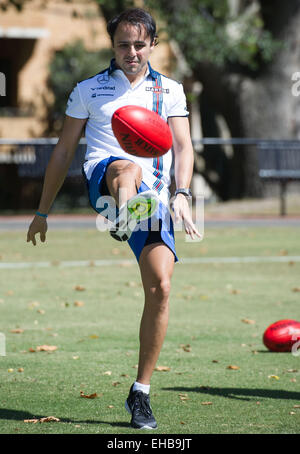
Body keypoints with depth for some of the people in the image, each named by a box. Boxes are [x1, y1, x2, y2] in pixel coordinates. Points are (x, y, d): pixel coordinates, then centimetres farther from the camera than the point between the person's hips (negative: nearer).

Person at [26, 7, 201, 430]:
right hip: (103, 181, -1)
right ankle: (122, 216, -76)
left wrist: (182, 195, -11)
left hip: (155, 197, 1)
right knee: (127, 168, -39)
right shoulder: (88, 90, 15)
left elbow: (183, 146, 8)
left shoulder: (169, 90, 17)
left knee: (160, 287, -13)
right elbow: (63, 151, 19)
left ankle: (141, 392, -3)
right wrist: (43, 211, 19)